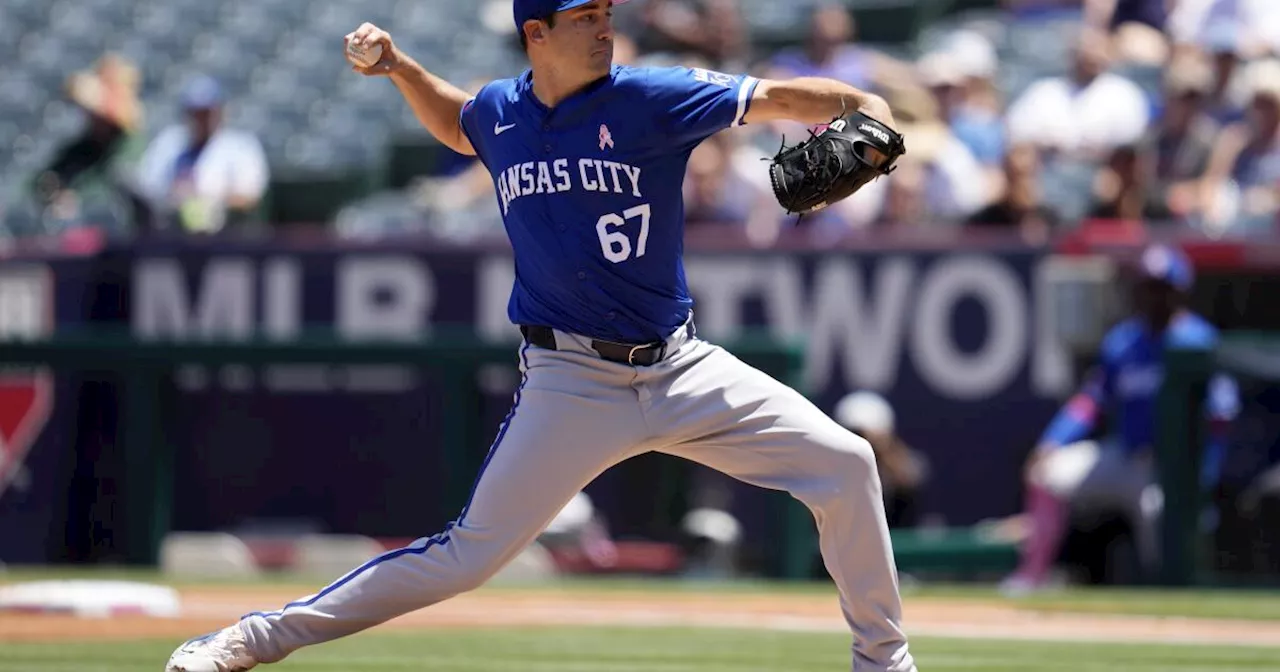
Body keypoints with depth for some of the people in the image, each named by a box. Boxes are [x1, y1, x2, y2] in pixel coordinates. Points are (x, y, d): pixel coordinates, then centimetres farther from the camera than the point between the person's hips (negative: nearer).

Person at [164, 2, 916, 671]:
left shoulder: (650, 99, -8)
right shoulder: (498, 114, 2)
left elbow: (777, 99, -15)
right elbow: (453, 121, 28)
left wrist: (863, 110, -32)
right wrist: (396, 65, 13)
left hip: (679, 368, 0)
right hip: (570, 386, 0)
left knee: (843, 462, -9)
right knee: (471, 553, -6)